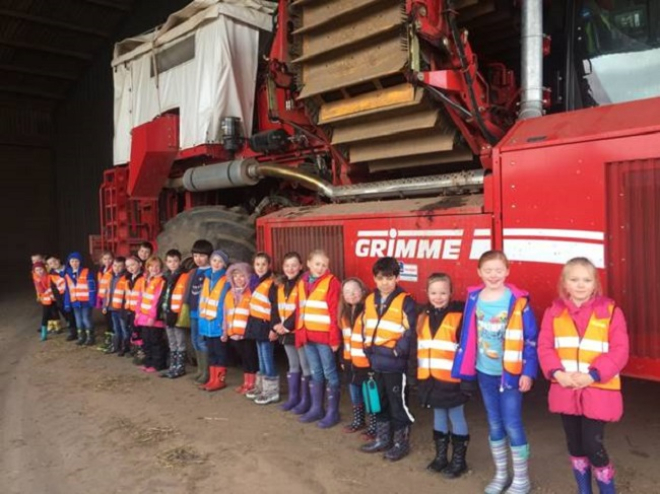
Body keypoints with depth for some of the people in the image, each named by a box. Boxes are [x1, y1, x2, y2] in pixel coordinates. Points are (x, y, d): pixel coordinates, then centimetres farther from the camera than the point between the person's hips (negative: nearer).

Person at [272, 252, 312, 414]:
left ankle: (305, 400, 13)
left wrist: (287, 326, -17)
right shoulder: (279, 285, 11)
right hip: (285, 332, 8)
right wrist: (276, 325, -4)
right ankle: (293, 397, 29)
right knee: (293, 366, 18)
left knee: (305, 366, 3)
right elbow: (275, 307, 9)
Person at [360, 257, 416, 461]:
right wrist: (368, 348, 6)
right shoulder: (370, 300, 8)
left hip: (395, 364, -6)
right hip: (376, 362, 6)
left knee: (398, 404, 7)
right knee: (380, 404, 19)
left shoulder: (405, 301, -11)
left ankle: (401, 443, 23)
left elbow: (410, 332, -13)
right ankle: (382, 439, 35)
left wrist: (397, 351, -16)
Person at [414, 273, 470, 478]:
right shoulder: (423, 317, 7)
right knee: (439, 415, 19)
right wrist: (416, 374, 11)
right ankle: (440, 456, 33)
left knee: (456, 417, 9)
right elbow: (417, 347, 12)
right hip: (429, 377, 6)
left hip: (451, 378, -6)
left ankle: (459, 460, 25)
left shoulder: (459, 316, -13)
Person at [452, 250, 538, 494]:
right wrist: (464, 369, 7)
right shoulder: (474, 299, -1)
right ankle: (501, 474, 32)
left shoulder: (518, 301, -12)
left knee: (512, 425, 2)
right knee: (494, 424, 15)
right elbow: (468, 336, 5)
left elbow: (531, 339, -9)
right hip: (484, 372, 4)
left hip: (511, 372, -4)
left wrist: (528, 372, -11)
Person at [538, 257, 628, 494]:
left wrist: (593, 375, -18)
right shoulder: (554, 311, 1)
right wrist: (557, 373, -15)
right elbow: (544, 346, 0)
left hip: (598, 390, -3)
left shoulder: (610, 310, -5)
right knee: (575, 445, 15)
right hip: (566, 390, 3)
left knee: (592, 445, -3)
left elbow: (620, 351, -9)